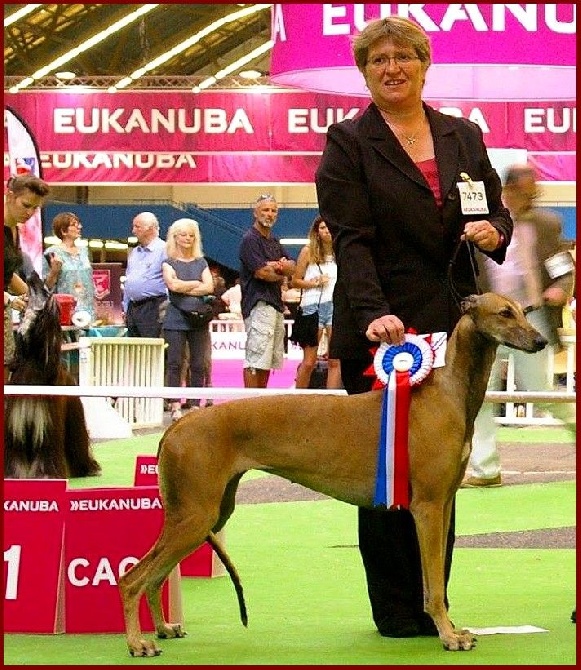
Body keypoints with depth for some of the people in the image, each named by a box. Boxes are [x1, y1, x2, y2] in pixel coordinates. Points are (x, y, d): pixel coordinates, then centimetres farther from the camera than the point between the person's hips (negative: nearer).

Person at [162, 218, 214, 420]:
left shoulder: (201, 262, 14)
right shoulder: (168, 263, 7)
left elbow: (209, 287, 0)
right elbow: (173, 284, -11)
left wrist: (184, 288, -8)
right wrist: (197, 284, -1)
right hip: (176, 318, -2)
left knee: (198, 365, 1)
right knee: (174, 364, -4)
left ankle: (196, 406, 5)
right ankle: (175, 407, -2)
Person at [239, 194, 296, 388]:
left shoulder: (274, 241, 22)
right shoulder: (250, 239, -6)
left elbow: (292, 268, 16)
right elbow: (261, 272, -15)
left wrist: (281, 265, -8)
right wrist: (281, 274, 4)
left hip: (275, 304, 9)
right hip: (259, 304, -9)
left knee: (269, 360, 11)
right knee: (255, 360, -13)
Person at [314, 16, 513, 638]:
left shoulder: (464, 136, 15)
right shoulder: (348, 143, 1)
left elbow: (497, 213, 20)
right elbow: (351, 239, -10)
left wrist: (493, 230, -5)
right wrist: (373, 314, -23)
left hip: (452, 329, 4)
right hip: (384, 329, -4)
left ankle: (433, 604, 11)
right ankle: (396, 610, 6)